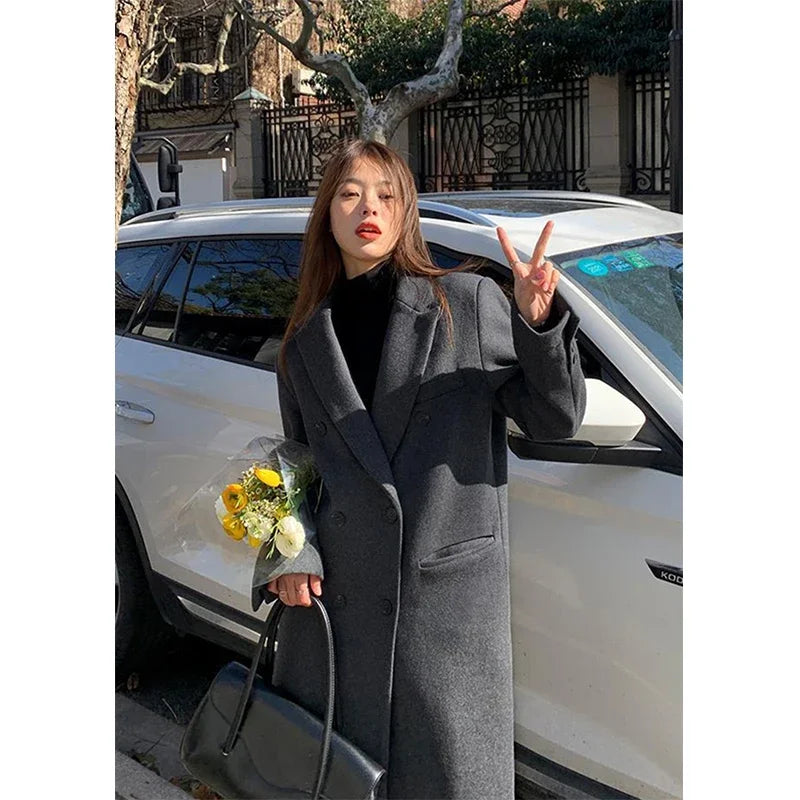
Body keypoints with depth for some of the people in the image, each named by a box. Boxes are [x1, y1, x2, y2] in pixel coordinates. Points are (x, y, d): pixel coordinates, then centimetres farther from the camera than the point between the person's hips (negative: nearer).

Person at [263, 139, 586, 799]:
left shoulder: (468, 303, -1)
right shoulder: (305, 343, 10)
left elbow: (556, 419, -2)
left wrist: (537, 321, -18)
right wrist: (291, 552, 2)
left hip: (450, 592, -3)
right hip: (334, 591, 4)